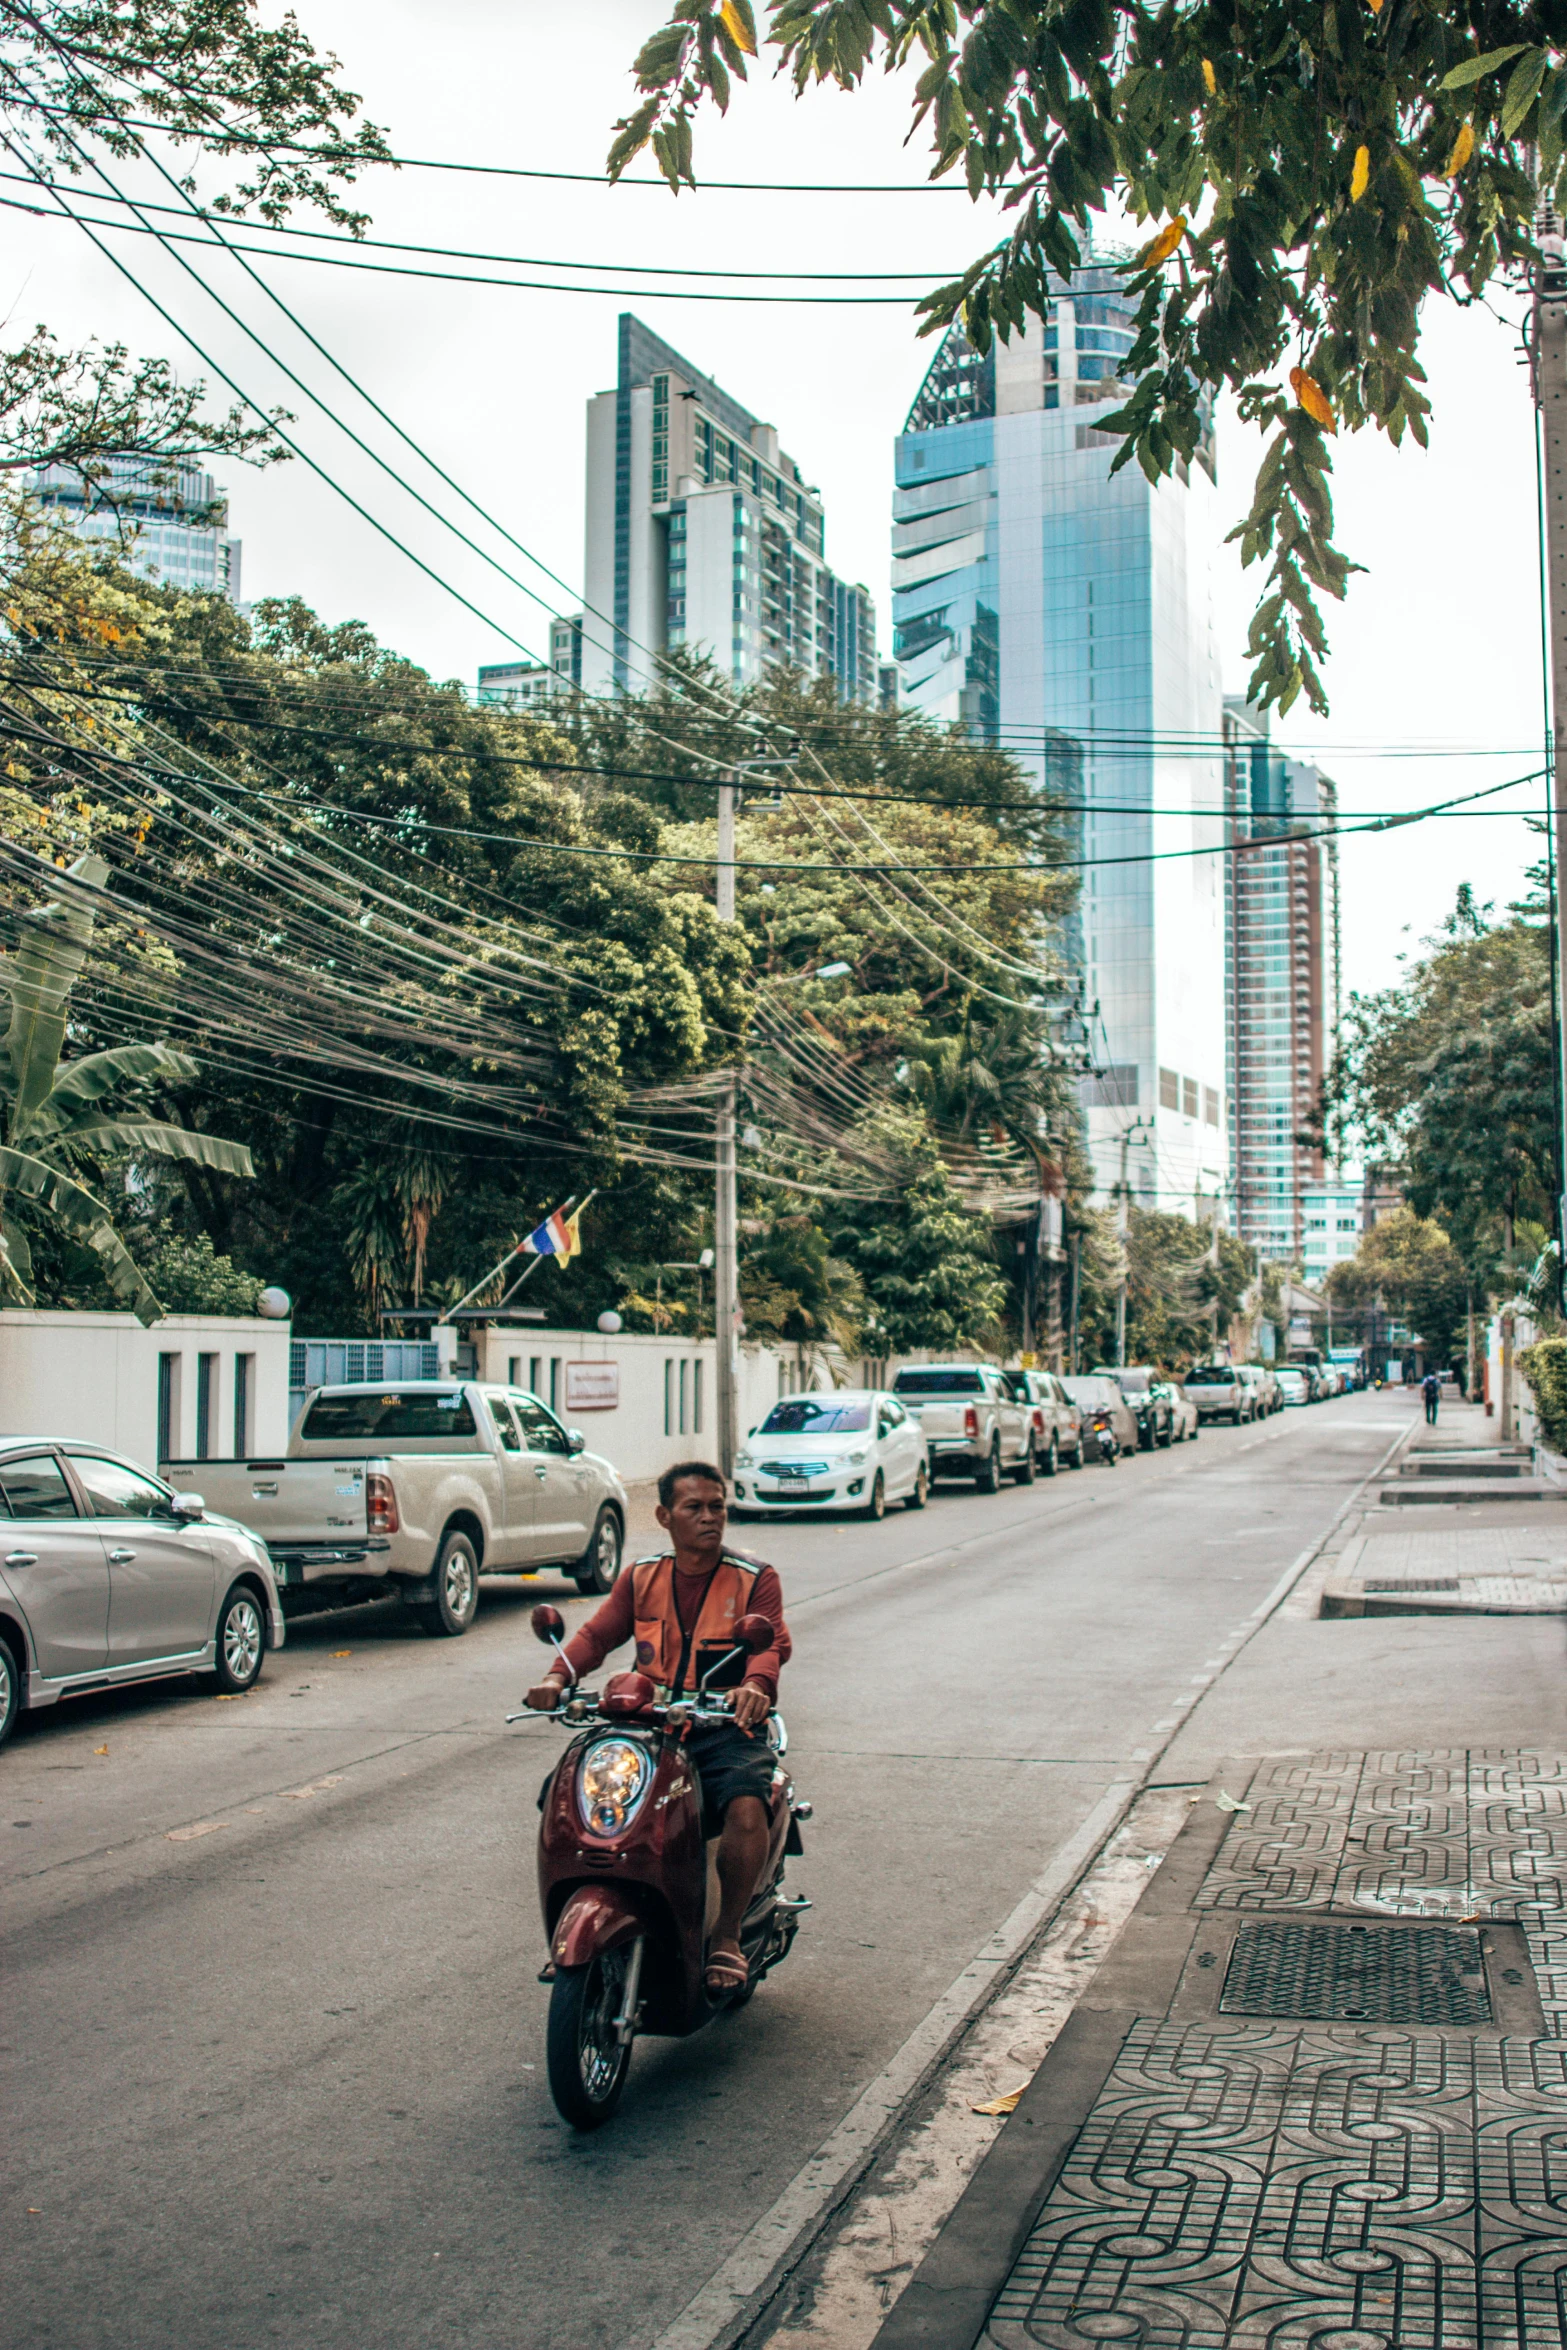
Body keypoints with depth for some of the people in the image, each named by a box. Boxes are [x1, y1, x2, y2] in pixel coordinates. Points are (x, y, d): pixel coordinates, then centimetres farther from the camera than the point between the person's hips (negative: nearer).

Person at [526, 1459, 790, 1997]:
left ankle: (726, 1936, -8)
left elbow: (773, 1640, -12)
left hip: (726, 1728, -3)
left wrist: (756, 1682, -36)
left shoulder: (755, 1579, 3)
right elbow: (598, 1632, 5)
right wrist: (558, 1676, -16)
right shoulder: (641, 1578, 14)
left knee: (746, 1811, -31)